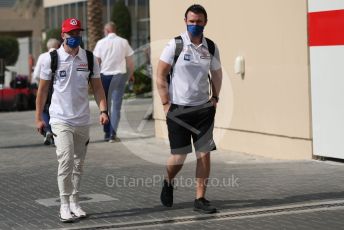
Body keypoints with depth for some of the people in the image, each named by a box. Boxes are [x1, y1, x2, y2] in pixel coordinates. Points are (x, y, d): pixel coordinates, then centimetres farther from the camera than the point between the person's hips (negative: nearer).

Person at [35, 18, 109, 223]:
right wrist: (38, 117, 3)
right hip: (61, 119, -3)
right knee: (66, 160, -13)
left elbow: (97, 87, 7)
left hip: (83, 120, 3)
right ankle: (64, 205, -5)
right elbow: (43, 89, 3)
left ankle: (75, 202, 21)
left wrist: (103, 110, -7)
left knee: (79, 164, 10)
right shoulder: (51, 58, -3)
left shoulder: (90, 58, 4)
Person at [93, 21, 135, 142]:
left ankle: (107, 133, 17)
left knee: (105, 105, 13)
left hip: (105, 75, 0)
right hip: (119, 74, 0)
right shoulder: (123, 42, 1)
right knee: (116, 106, 1)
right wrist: (131, 74, 19)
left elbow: (96, 61, -3)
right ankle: (113, 134, -5)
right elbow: (130, 61, 4)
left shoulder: (101, 43, -1)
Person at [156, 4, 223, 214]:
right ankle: (168, 183, 30)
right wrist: (166, 103, -8)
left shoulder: (211, 47, 5)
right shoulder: (175, 45, -6)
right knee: (179, 157, -1)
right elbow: (160, 75, -4)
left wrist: (215, 98, 9)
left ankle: (200, 199, 5)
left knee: (204, 153, -3)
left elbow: (217, 74, 20)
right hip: (178, 109, -3)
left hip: (204, 108, 3)